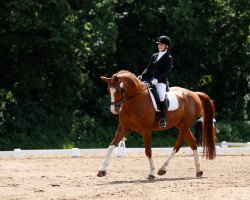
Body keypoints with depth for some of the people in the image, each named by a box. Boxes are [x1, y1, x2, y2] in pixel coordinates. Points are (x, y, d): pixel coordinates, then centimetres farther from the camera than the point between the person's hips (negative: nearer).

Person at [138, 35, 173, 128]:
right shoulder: (154, 56, 20)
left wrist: (157, 79, -21)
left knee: (161, 96, -28)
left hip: (161, 81, -6)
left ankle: (163, 119, -22)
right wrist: (142, 76, 1)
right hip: (150, 80, 6)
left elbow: (167, 71, -9)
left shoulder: (169, 58, 1)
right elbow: (149, 68, 18)